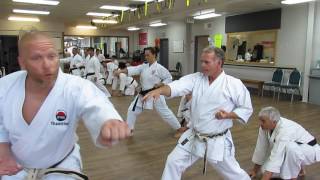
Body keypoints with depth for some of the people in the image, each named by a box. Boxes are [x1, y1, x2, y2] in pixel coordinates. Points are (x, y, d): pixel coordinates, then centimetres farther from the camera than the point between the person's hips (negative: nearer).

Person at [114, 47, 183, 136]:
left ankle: (179, 129, 21)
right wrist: (120, 71, -25)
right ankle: (129, 129, 25)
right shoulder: (143, 66, 3)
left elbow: (169, 78, -6)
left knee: (165, 112, 3)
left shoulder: (159, 68, -12)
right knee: (132, 110, 7)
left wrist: (160, 84, -21)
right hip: (143, 94, 6)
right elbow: (132, 69, -10)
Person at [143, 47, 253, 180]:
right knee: (173, 162, 10)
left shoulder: (234, 84, -13)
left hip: (217, 141, -3)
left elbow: (246, 109, -5)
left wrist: (229, 115, -22)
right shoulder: (196, 78, -4)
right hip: (194, 138, 4)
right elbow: (177, 86, -19)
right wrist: (159, 90, -38)